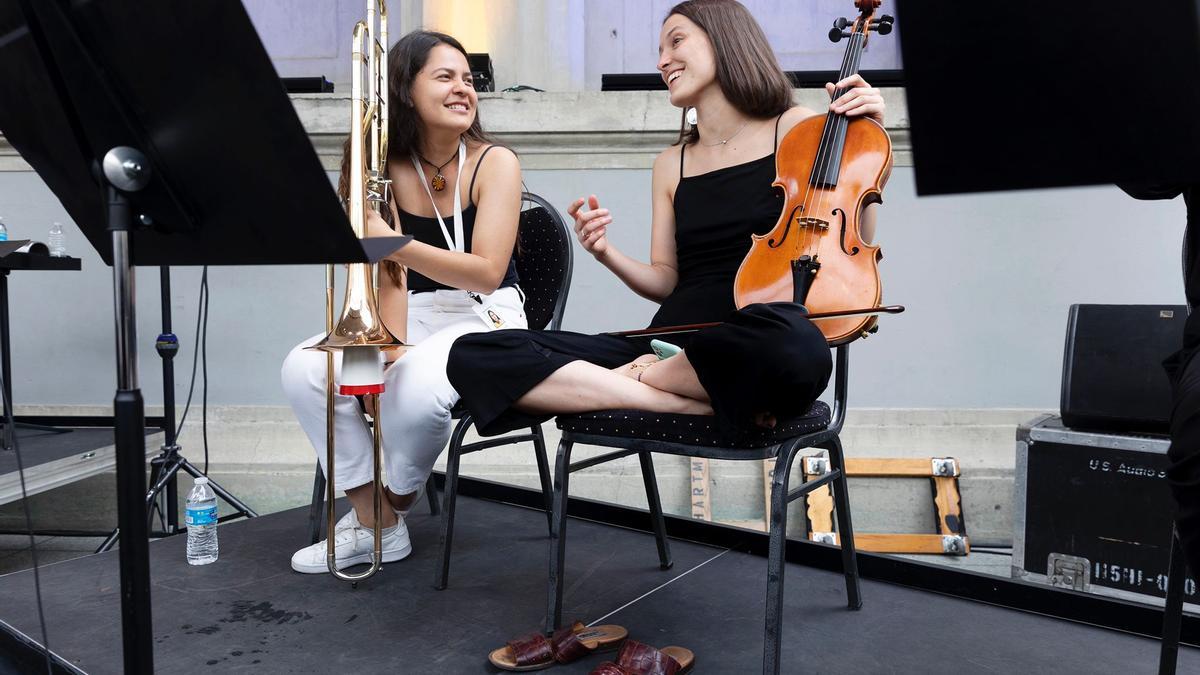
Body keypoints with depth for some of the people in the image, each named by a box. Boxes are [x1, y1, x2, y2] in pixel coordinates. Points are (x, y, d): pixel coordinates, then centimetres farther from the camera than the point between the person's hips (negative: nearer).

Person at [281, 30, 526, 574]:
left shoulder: (495, 163, -8)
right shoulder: (389, 168, 2)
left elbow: (487, 272, -19)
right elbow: (388, 276, -5)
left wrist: (393, 241, -31)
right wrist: (390, 349, -23)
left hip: (486, 317, -4)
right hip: (416, 315, 4)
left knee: (415, 389, -35)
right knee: (304, 368, -19)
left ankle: (395, 505, -1)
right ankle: (372, 521, -6)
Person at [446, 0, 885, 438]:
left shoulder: (795, 130, 7)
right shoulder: (671, 164, 17)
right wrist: (607, 254, -2)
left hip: (763, 351, -3)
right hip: (668, 345, 4)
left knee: (796, 347, -44)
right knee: (472, 355, -15)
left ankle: (633, 378, -14)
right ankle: (695, 404, -19)